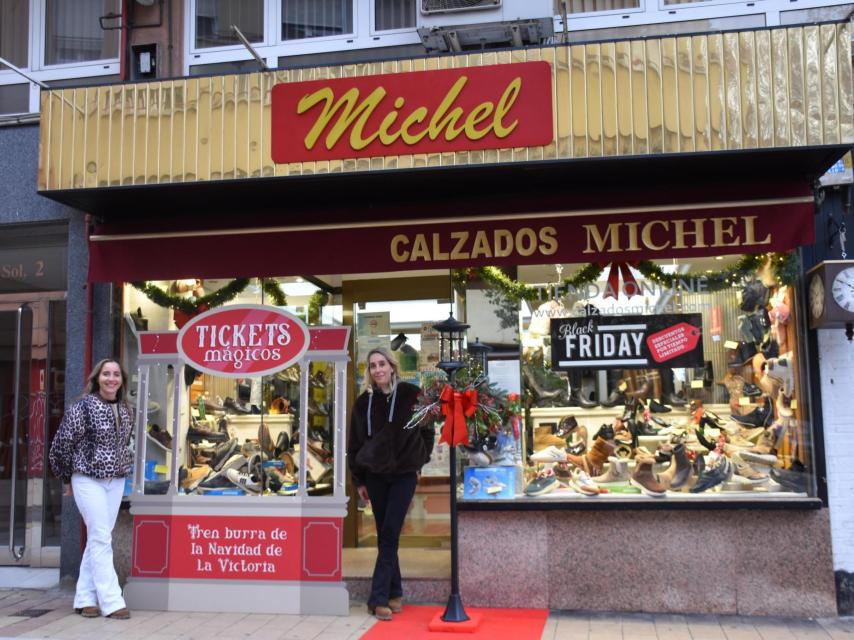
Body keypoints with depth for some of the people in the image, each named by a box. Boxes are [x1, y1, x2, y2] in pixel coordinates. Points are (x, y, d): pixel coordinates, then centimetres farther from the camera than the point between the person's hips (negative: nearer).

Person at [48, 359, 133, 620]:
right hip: (89, 480, -6)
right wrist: (68, 478, 3)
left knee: (97, 540, 9)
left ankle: (85, 599, 16)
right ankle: (111, 601, -6)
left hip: (116, 481, 6)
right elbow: (62, 444, -5)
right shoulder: (83, 407, -9)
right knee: (101, 539, -8)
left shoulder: (124, 410, 9)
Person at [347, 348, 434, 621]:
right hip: (375, 475, 3)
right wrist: (359, 480, 6)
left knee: (389, 534, -8)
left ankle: (379, 598, -4)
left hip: (404, 473, -3)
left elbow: (427, 430, 4)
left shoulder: (411, 395, -6)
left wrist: (420, 461, 3)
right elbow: (355, 443, 6)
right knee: (385, 536, 7)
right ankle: (394, 592, 18)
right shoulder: (364, 402, 1)